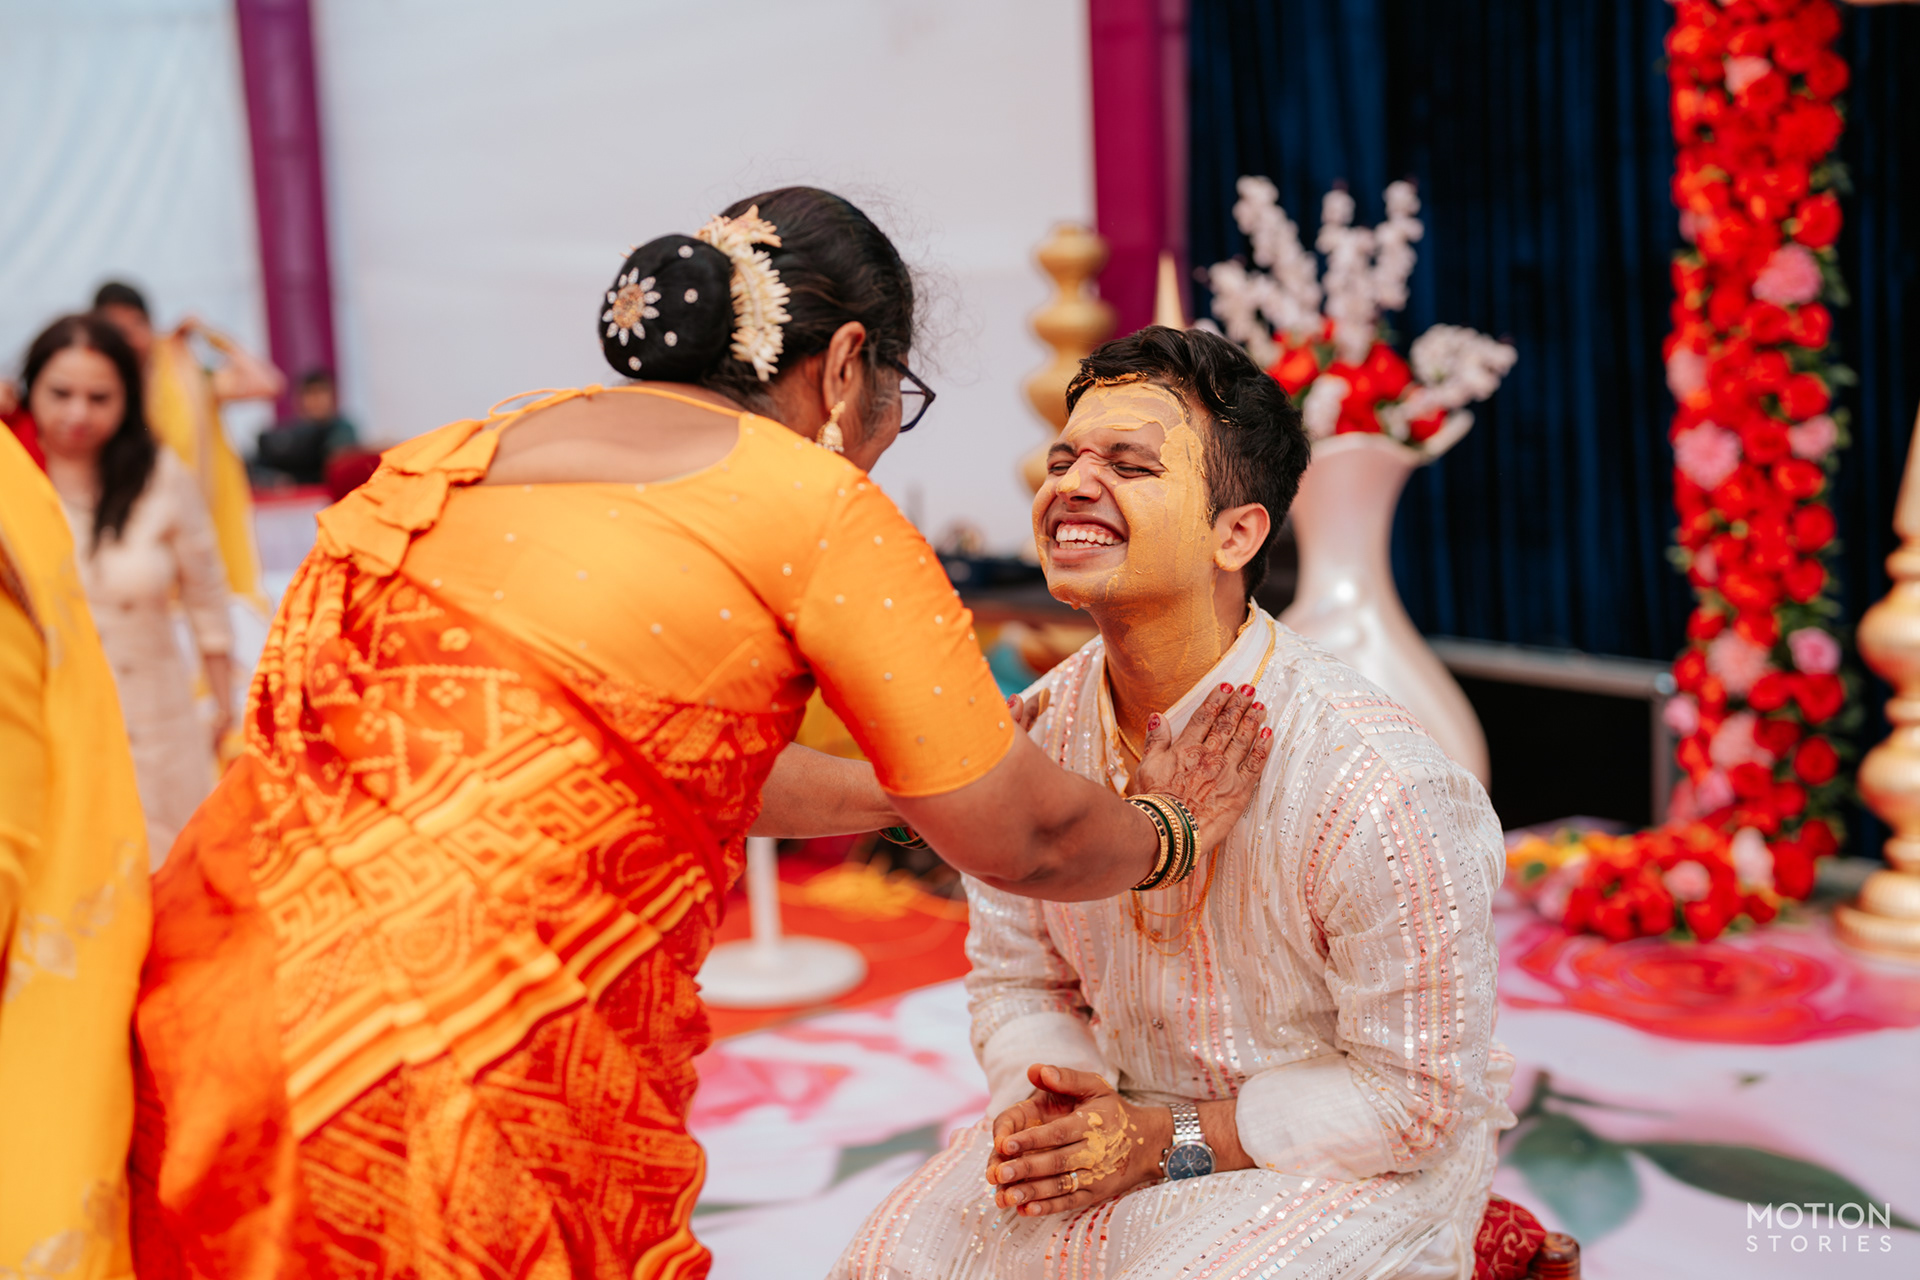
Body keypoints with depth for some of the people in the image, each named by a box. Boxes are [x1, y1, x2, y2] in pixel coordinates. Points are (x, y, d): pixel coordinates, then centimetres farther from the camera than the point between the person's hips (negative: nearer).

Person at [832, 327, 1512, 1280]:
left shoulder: (1375, 787, -27)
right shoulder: (1032, 735, -9)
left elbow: (1418, 1096, -18)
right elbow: (1017, 979, 6)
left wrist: (1169, 1143, -21)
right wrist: (1052, 1098, -15)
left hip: (1363, 1163, -4)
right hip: (1128, 1122, 4)